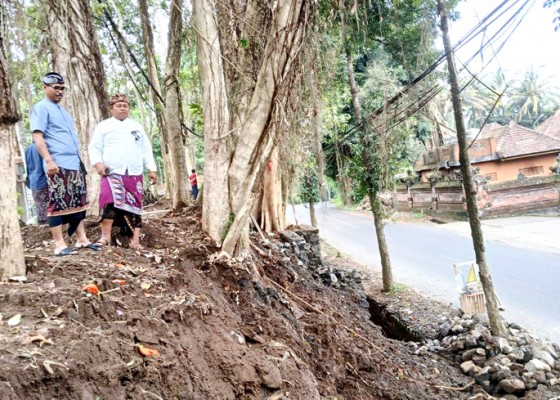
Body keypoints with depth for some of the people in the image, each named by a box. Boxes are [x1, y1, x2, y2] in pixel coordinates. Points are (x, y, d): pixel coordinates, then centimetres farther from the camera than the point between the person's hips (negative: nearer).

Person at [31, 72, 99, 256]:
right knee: (58, 204, -5)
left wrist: (79, 159, 21)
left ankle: (82, 239, 14)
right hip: (57, 165, -8)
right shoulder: (41, 108, -2)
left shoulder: (62, 110, 23)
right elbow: (37, 137, -12)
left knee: (78, 203, 8)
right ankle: (59, 244, -2)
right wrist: (49, 160, -22)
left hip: (75, 163, 8)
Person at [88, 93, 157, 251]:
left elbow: (146, 149, 18)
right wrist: (98, 163, -14)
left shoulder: (137, 126, 20)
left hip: (134, 174, 3)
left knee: (134, 206, 2)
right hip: (112, 173, -3)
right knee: (110, 201, -22)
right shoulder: (103, 126, 11)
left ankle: (135, 241, 5)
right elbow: (94, 147, 5)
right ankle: (105, 237, -15)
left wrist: (152, 169, 9)